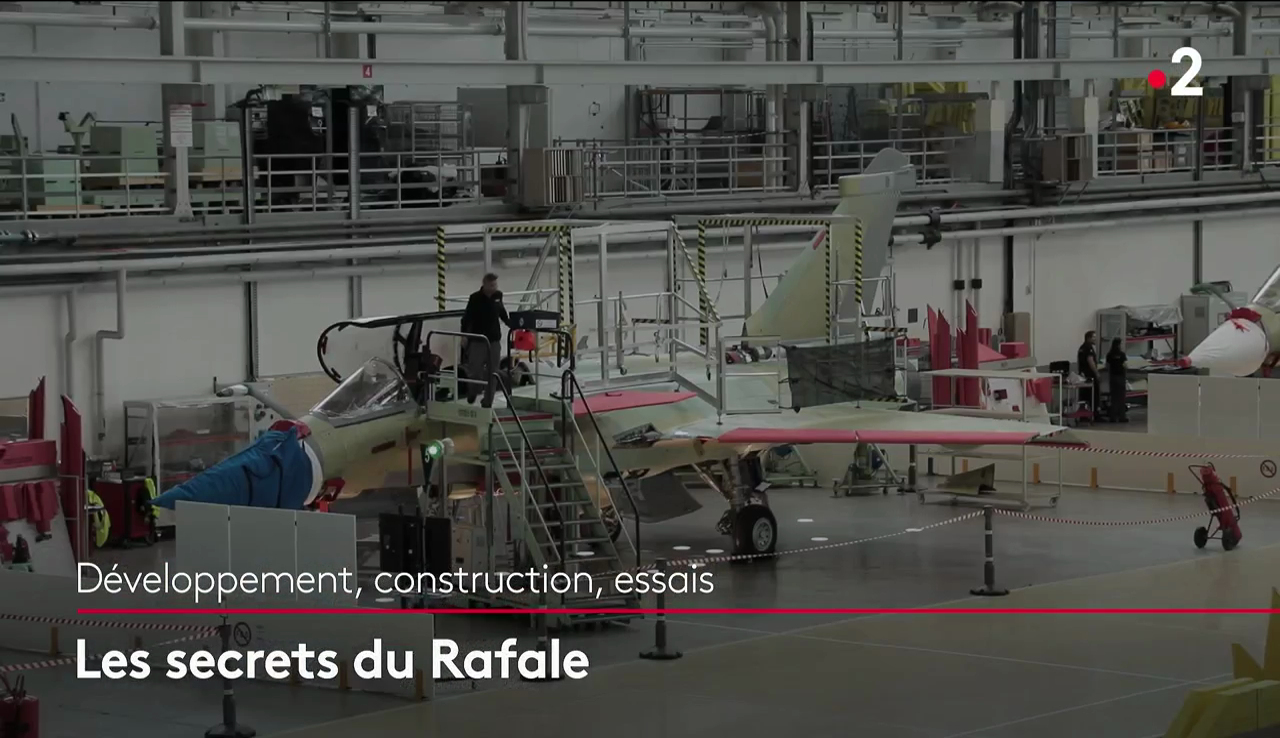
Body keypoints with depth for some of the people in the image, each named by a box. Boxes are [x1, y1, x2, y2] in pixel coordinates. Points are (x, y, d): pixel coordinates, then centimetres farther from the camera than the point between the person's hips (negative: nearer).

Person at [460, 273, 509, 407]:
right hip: (477, 340, -4)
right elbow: (467, 317, -11)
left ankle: (487, 403, 12)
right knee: (475, 371, -2)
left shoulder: (498, 296, 5)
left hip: (494, 340, 4)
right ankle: (471, 394, 27)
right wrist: (464, 334, -22)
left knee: (491, 373, 5)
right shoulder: (475, 298, -11)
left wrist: (512, 325, 20)